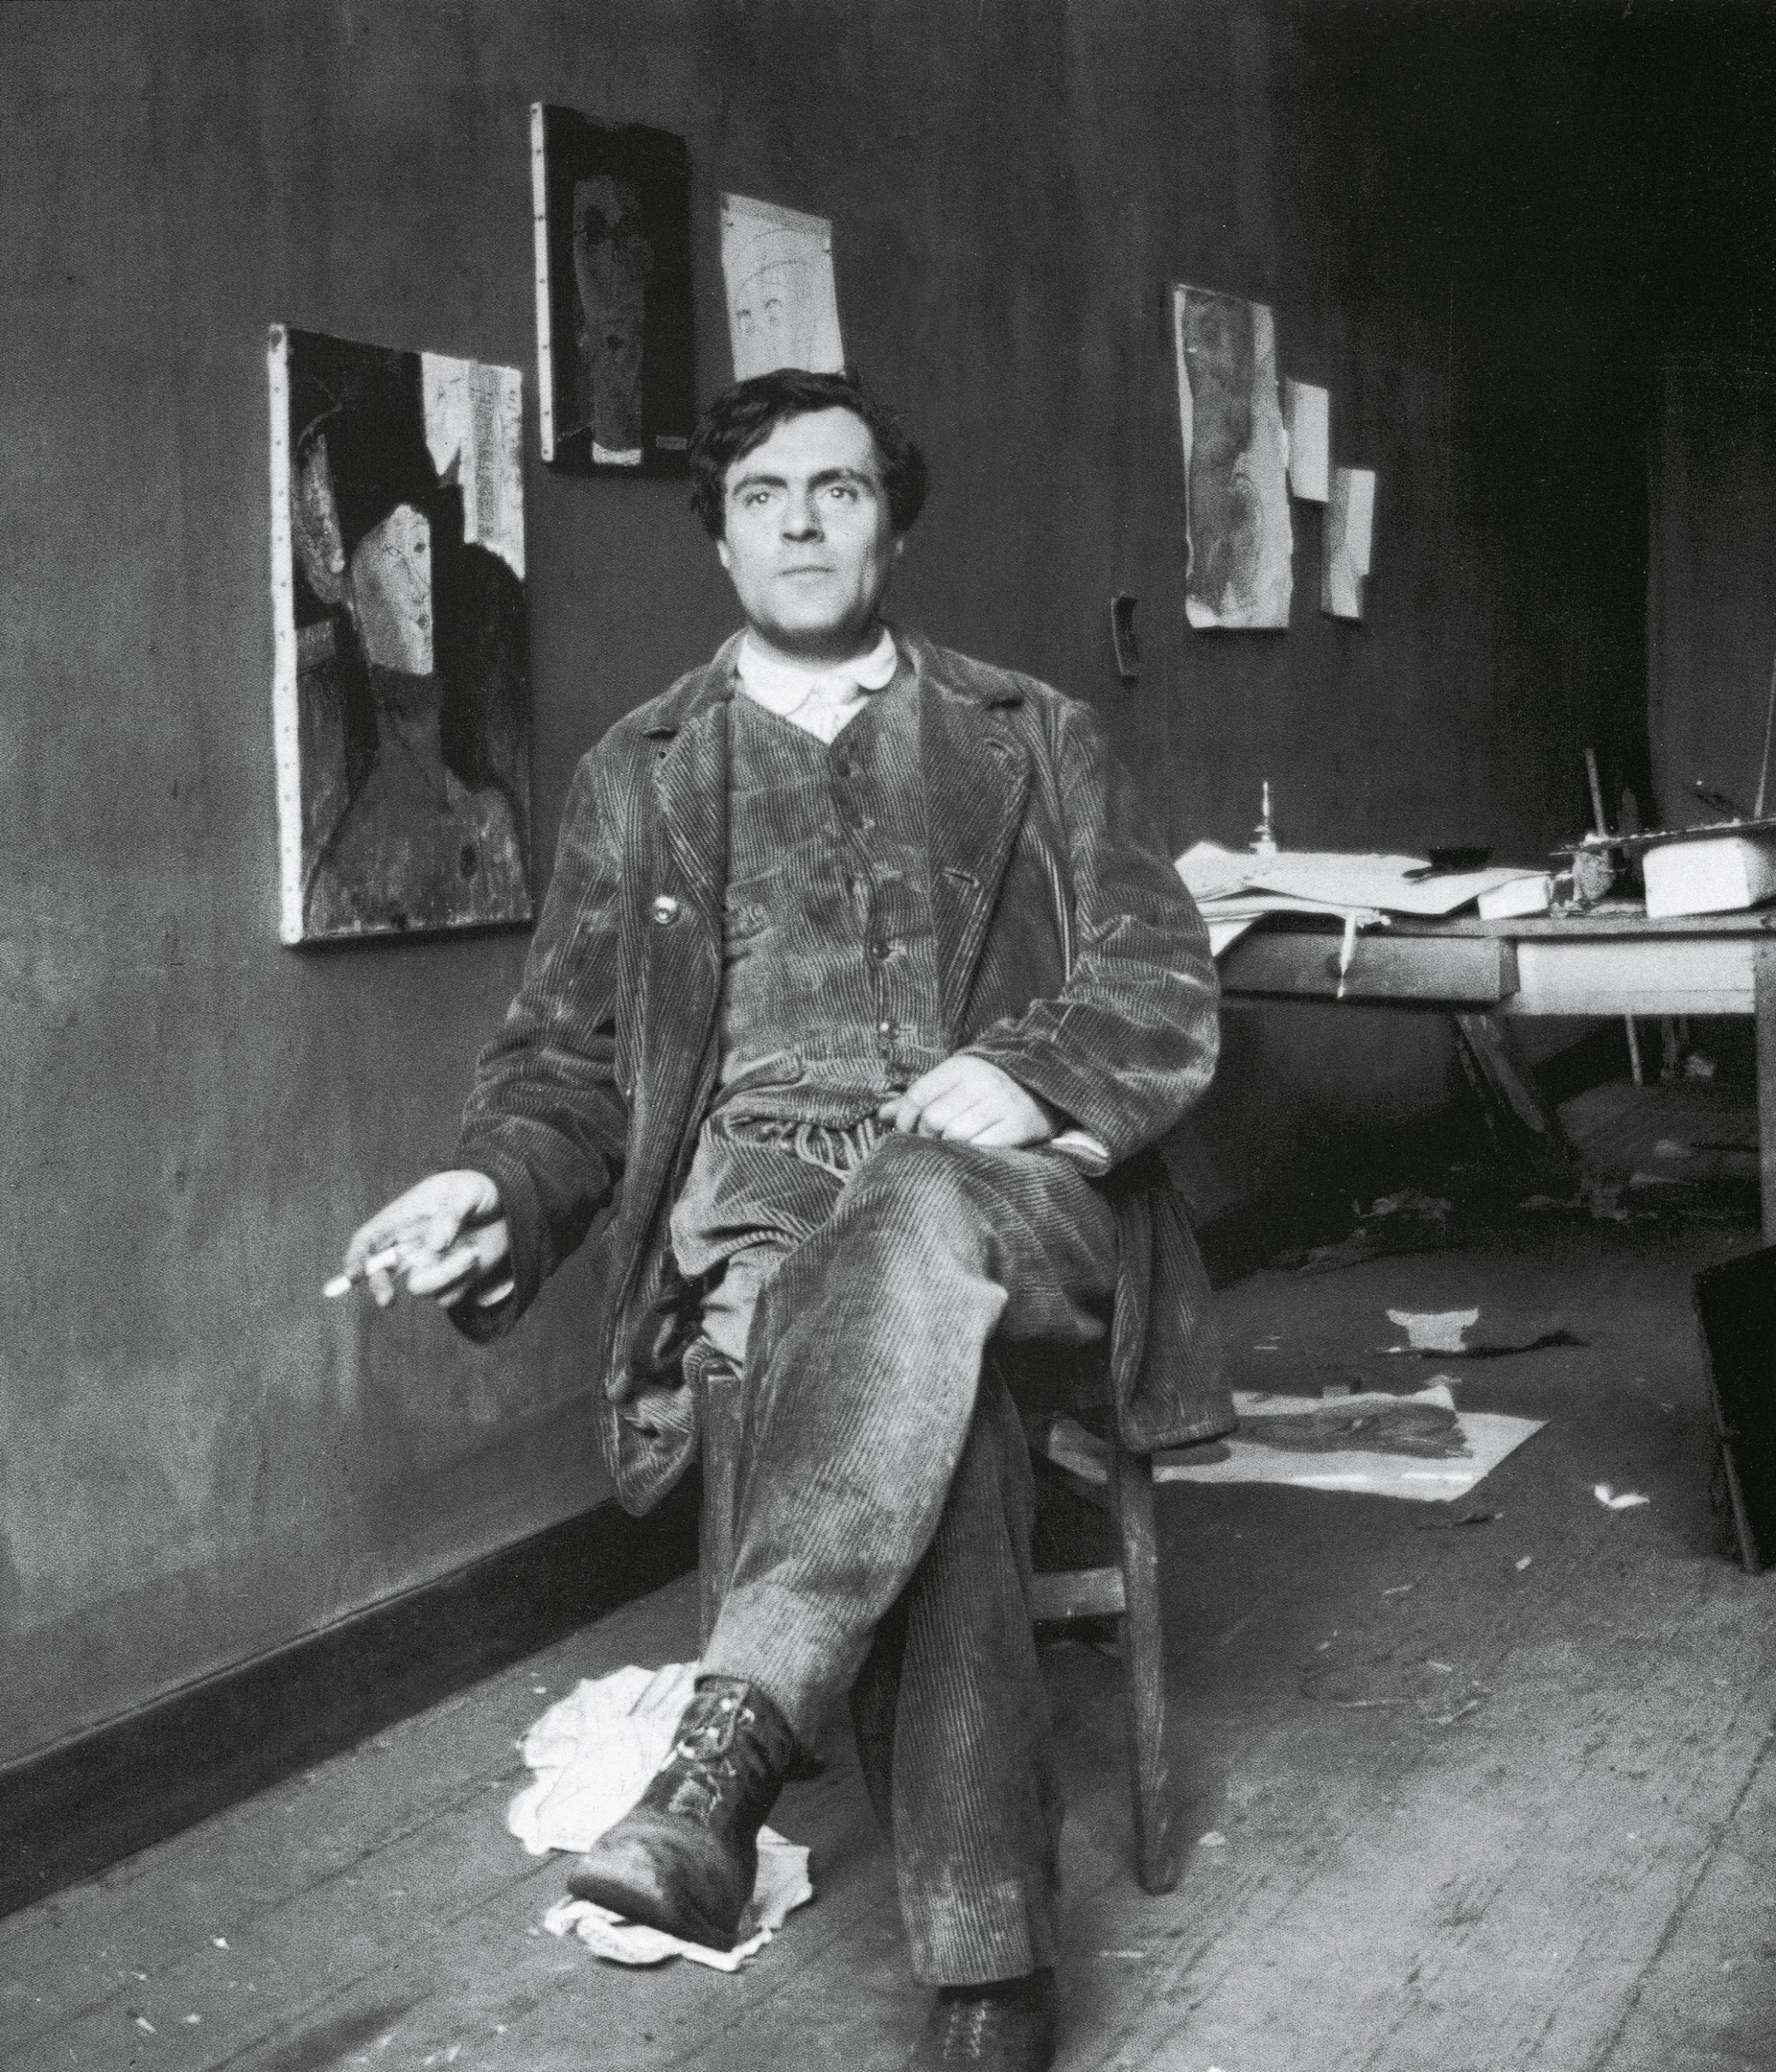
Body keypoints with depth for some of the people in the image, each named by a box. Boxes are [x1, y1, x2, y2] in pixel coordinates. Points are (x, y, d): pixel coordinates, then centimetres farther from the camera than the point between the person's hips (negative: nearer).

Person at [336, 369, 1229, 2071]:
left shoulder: (1033, 740, 16)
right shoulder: (636, 777, 18)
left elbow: (1166, 1001, 10)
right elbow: (566, 1060, 16)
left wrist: (1034, 1073, -12)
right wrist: (501, 1191, -6)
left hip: (1011, 1185, 0)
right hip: (759, 1204, 0)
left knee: (918, 1229, -40)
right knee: (928, 1412, -35)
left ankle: (727, 1745, -48)